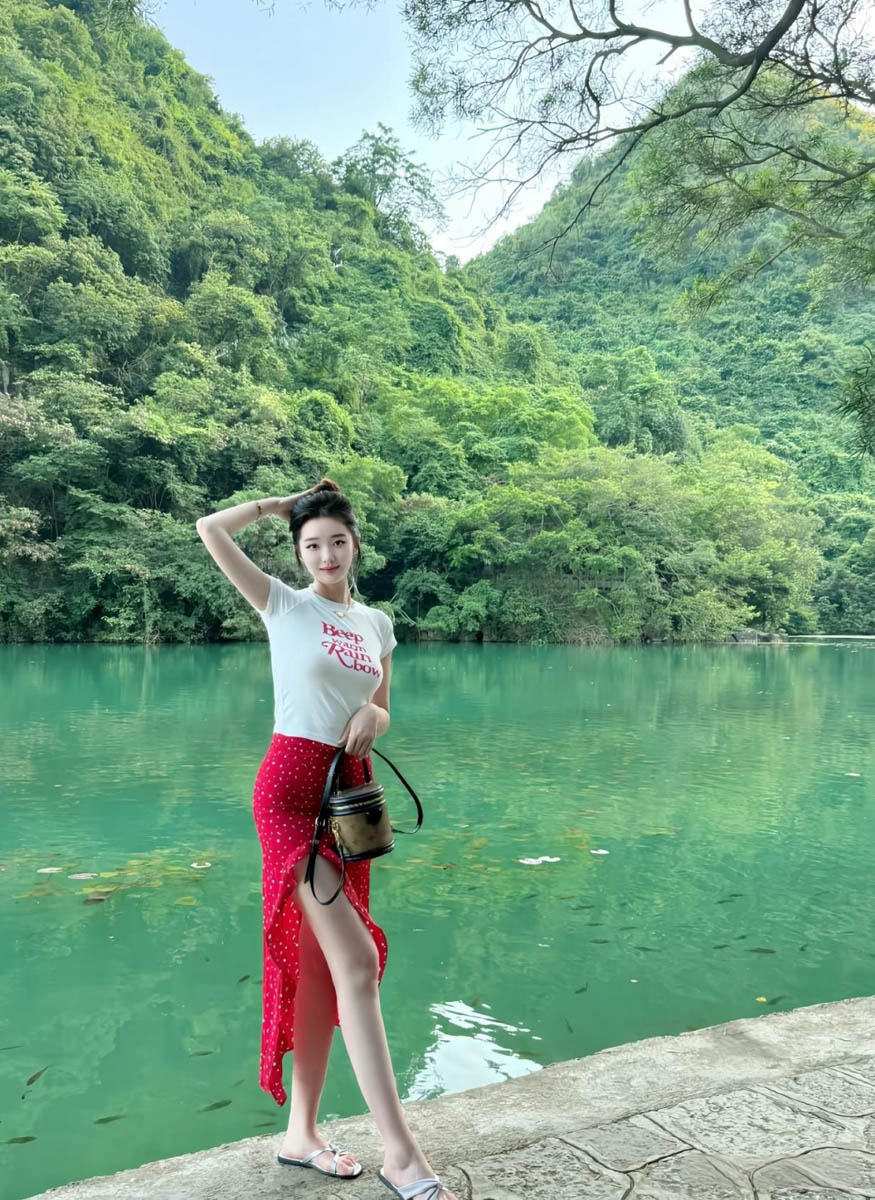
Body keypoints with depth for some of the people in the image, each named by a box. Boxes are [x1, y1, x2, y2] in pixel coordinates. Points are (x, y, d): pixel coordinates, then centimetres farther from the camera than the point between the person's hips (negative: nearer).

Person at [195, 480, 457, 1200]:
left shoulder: (377, 624, 13)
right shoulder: (286, 605, 0)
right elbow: (211, 529, -8)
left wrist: (374, 715, -5)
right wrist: (282, 504, 4)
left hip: (349, 789, 6)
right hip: (291, 785, -6)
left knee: (322, 965, 11)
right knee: (358, 960, -12)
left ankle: (302, 1132, 25)